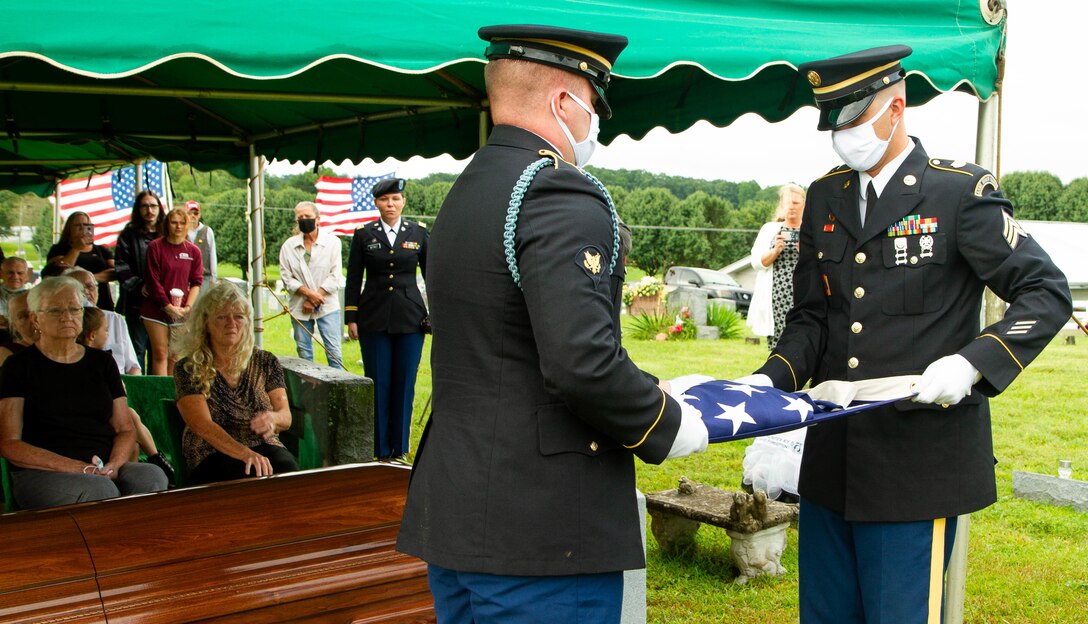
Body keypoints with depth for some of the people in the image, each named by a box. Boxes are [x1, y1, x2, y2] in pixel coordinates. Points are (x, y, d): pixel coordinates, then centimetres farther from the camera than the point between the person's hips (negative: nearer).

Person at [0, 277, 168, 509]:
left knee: (152, 476, -30)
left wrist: (112, 465, -9)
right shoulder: (20, 366, 7)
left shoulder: (102, 362, 18)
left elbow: (125, 429, 15)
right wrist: (77, 468, -15)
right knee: (100, 490, -36)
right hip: (41, 473, -3)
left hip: (106, 469, 4)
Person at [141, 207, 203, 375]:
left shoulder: (193, 251, 6)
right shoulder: (155, 247, -1)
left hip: (182, 312, 2)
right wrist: (168, 306, -11)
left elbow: (196, 282, 6)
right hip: (156, 309, -2)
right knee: (160, 354, -3)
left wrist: (187, 307, -7)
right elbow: (153, 281, -5)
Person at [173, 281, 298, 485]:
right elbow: (202, 426, -13)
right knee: (250, 477, -36)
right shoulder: (188, 369, 1)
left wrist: (273, 418, -22)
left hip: (264, 447, 3)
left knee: (288, 468, -31)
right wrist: (245, 454, -30)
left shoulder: (265, 362, 11)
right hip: (212, 455, -3)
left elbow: (286, 416, 5)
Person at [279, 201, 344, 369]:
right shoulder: (289, 245, 8)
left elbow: (335, 276, -3)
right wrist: (308, 293, -12)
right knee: (304, 352, 6)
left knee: (334, 351, -7)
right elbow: (286, 277, 3)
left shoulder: (332, 242, 2)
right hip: (299, 307, 2)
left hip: (327, 306, -2)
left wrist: (315, 298, -9)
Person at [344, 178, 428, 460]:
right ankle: (378, 449, 12)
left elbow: (431, 275, 10)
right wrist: (351, 317, 1)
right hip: (374, 318, 0)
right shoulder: (363, 235, 5)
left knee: (404, 383, 4)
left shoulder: (419, 233, 6)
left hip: (410, 318, 0)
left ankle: (399, 448, 16)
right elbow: (353, 279, 6)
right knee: (377, 383, 2)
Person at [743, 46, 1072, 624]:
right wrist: (771, 378, -6)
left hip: (918, 464, -5)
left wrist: (973, 364, -21)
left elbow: (1046, 293, -6)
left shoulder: (960, 191, -6)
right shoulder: (824, 197, 10)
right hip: (831, 462, 6)